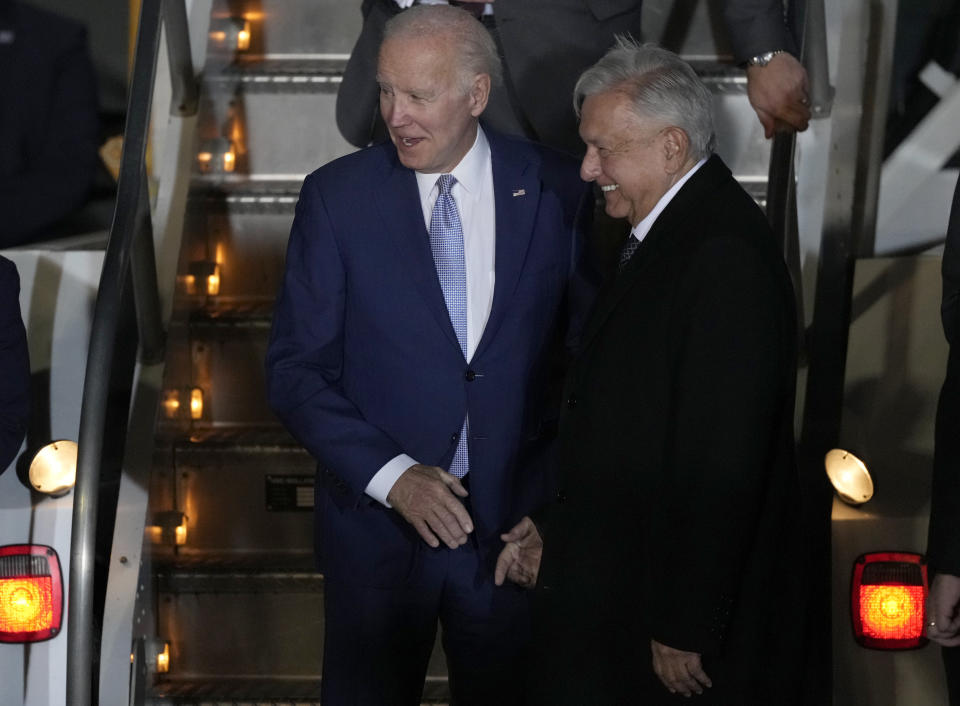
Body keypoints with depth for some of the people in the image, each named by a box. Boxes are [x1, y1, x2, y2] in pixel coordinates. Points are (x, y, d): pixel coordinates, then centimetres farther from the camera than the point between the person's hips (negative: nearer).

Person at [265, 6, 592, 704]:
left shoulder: (557, 191, -4)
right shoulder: (336, 197, -5)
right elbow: (296, 371, -5)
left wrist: (568, 492, -7)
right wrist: (390, 475, -17)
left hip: (516, 516, 0)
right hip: (377, 514, 0)